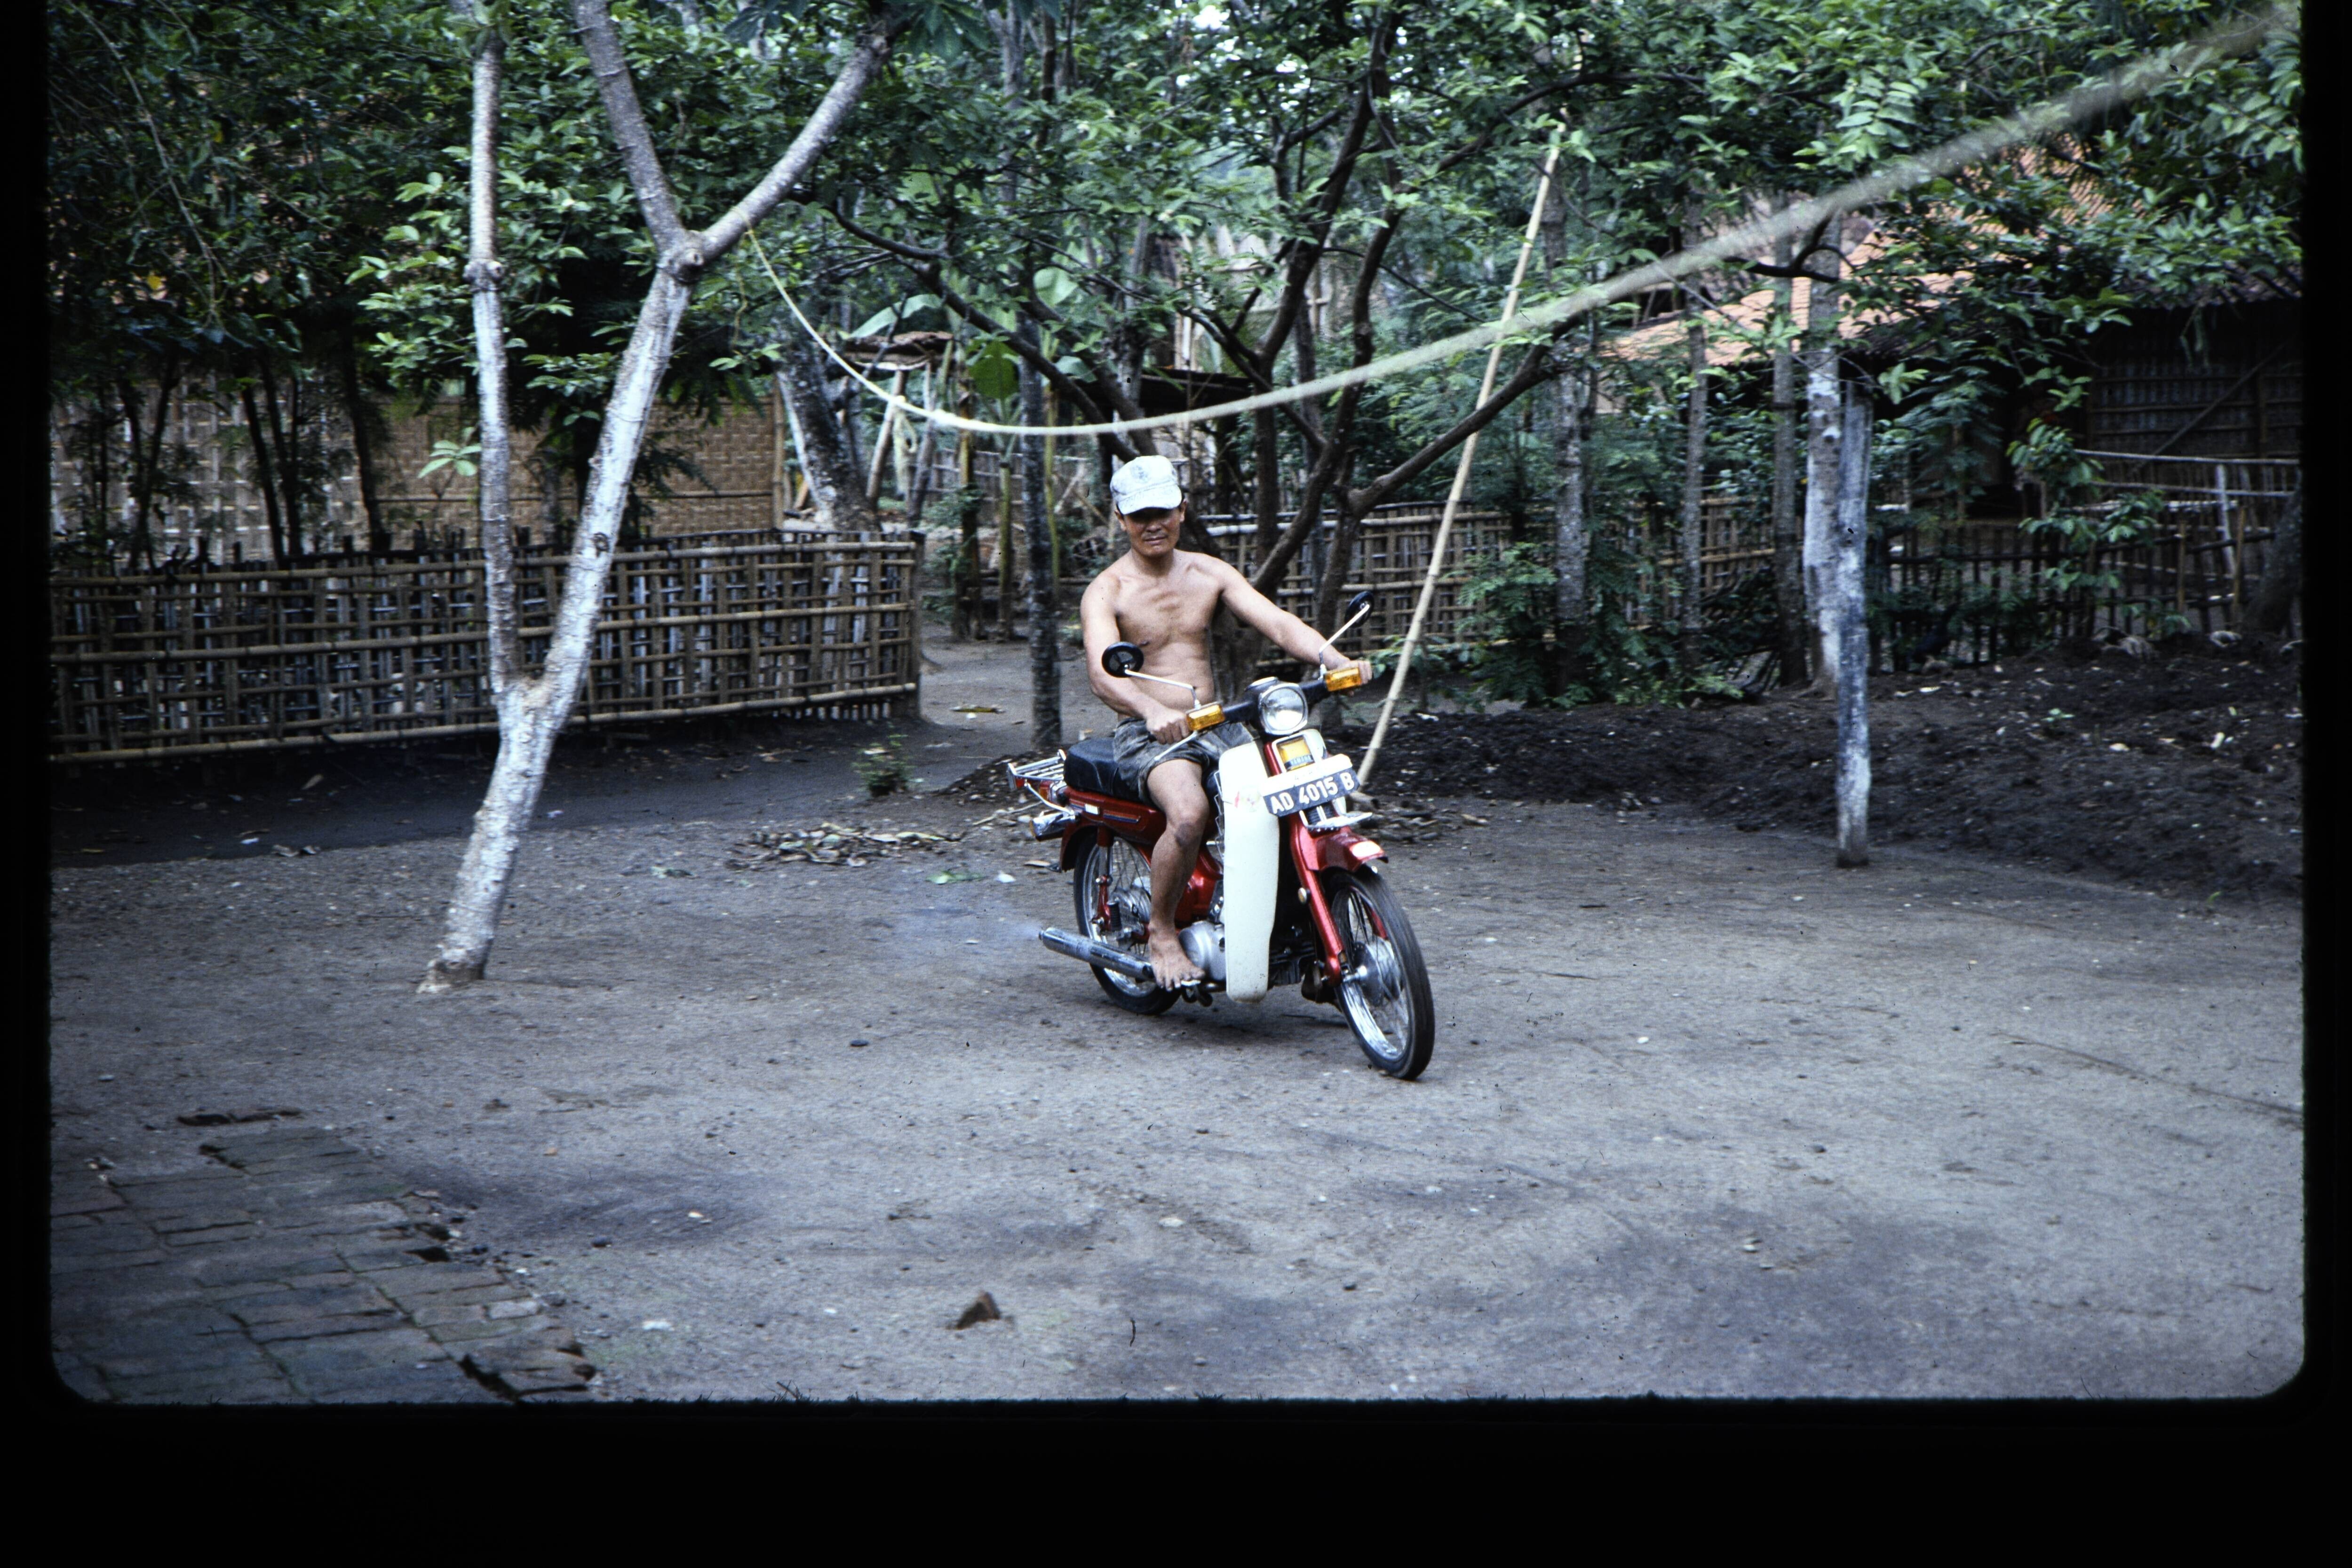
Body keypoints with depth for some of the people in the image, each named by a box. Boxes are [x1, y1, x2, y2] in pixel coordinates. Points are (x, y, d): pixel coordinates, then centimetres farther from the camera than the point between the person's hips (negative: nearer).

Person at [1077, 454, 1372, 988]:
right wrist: (1152, 710, -44)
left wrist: (1333, 658, -23)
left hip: (1218, 726, 5)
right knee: (1189, 814, -34)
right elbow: (1102, 670, -23)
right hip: (1147, 735, -5)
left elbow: (1277, 621, -3)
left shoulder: (1208, 573, 10)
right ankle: (1162, 933, -11)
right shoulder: (1106, 592, -5)